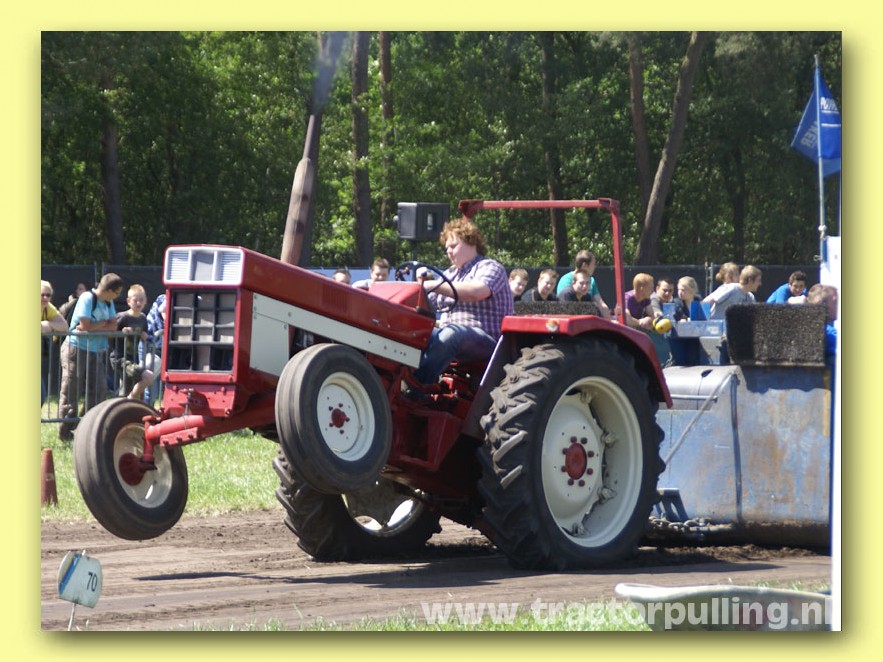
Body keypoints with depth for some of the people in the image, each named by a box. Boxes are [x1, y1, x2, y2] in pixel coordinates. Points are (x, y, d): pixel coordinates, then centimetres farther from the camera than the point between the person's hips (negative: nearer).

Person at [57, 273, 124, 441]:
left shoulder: (108, 302, 7)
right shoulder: (87, 299, -16)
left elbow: (113, 326, -1)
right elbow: (85, 326, -23)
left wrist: (94, 327, -15)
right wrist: (103, 323, -9)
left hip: (97, 351, 7)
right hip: (77, 349, -7)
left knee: (96, 390, 2)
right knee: (70, 392, -2)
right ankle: (66, 431, 2)